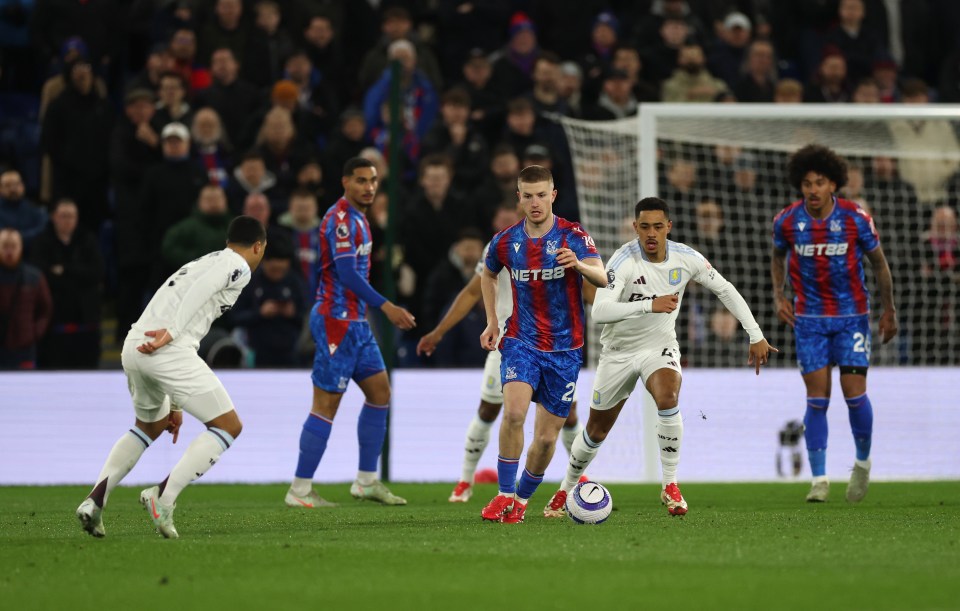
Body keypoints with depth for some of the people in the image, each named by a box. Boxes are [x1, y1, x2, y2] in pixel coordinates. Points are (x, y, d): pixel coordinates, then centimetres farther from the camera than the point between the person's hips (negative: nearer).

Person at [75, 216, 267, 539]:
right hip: (168, 351, -8)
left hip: (133, 348, 8)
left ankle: (95, 499, 13)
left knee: (149, 427, 31)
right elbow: (200, 289, -14)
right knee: (229, 427, 2)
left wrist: (175, 405, 36)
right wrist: (172, 332, -24)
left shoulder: (204, 262, 33)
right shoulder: (238, 267, 7)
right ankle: (164, 496, -14)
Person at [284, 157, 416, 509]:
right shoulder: (341, 218, -15)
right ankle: (300, 490, -4)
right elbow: (347, 273, -23)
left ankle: (366, 482, 17)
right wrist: (385, 306, -22)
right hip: (336, 321, -10)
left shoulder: (357, 217, 16)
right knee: (326, 404, -8)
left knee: (379, 391, 11)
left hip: (354, 321, 10)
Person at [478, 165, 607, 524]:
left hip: (565, 349, 0)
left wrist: (579, 265, -44)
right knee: (514, 411, -25)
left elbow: (602, 278, -23)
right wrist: (491, 321, 13)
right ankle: (505, 495, -14)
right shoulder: (505, 242, 1)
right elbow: (488, 275, 23)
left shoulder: (573, 236, -8)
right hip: (521, 342, 0)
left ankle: (522, 498, 25)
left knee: (547, 436, 2)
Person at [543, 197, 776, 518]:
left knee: (668, 398, -31)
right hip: (619, 351, -1)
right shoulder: (624, 260, -24)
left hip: (660, 347, 1)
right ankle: (566, 490, 36)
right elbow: (600, 311, -36)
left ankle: (670, 485, -19)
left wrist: (756, 336, 1)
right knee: (596, 431, 10)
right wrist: (650, 305, -45)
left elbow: (725, 290, 2)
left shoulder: (686, 258, -12)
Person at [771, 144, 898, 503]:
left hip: (851, 315, -1)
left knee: (854, 391, -7)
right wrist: (779, 295, 1)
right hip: (809, 318, 1)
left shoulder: (855, 218, -11)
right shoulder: (787, 221, -6)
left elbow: (878, 261, 2)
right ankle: (819, 479, 1)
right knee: (817, 398, -5)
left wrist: (889, 310, 6)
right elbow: (778, 255, 15)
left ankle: (863, 462, 18)